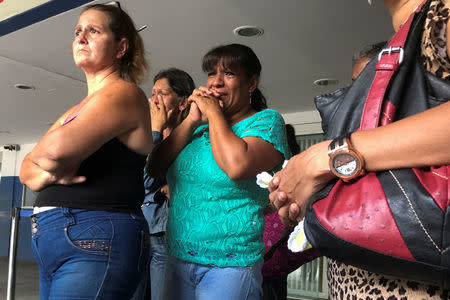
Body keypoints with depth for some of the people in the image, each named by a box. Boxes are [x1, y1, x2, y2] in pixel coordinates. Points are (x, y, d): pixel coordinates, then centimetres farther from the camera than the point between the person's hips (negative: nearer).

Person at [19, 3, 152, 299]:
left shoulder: (124, 92, -8)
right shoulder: (76, 110, 19)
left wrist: (45, 162, -1)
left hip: (96, 241, -8)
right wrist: (51, 173, -10)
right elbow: (27, 170, 12)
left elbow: (58, 147, -23)